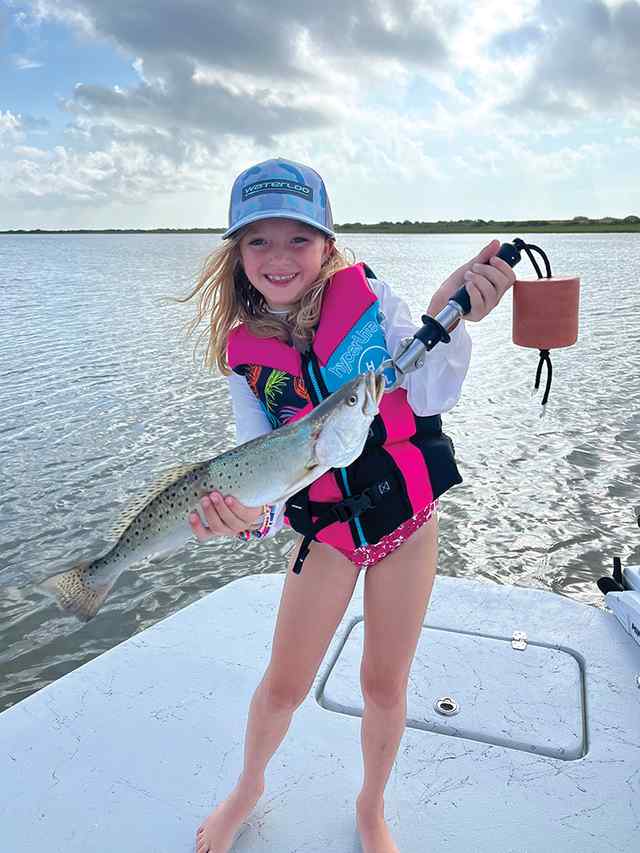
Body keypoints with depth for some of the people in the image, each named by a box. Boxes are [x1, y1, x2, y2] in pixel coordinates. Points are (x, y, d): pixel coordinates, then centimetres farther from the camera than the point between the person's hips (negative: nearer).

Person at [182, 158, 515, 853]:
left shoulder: (365, 293, -12)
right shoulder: (243, 350, -7)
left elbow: (431, 398, -18)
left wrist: (448, 314, -35)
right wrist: (250, 513, -32)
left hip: (406, 514, -1)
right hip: (324, 528, 1)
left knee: (384, 685, 11)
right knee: (283, 684, 11)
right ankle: (248, 788, 45)